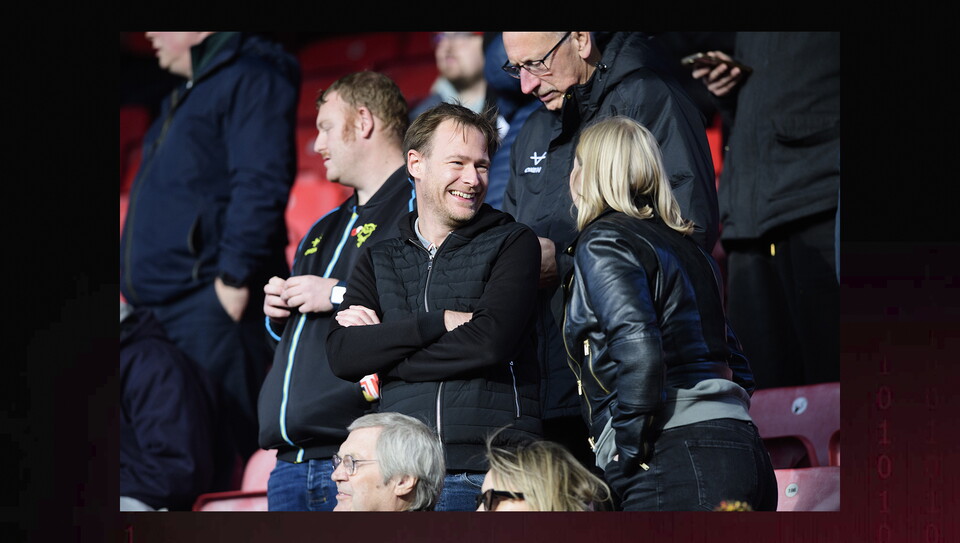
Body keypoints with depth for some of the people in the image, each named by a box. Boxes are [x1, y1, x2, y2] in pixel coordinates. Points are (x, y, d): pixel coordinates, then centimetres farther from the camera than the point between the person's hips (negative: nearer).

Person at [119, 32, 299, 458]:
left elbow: (261, 185, -18)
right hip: (160, 306, 10)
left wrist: (234, 278, -23)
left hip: (213, 307, -10)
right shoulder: (187, 95, 24)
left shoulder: (250, 76, -7)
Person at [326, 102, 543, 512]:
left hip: (490, 474, -2)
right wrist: (440, 322, -7)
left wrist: (381, 359, -1)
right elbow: (342, 354, 2)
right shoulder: (379, 260, 18)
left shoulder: (512, 244, 9)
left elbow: (490, 341, -8)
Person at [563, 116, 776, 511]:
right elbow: (736, 365, 24)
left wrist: (626, 457, -12)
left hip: (674, 463, -8)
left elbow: (638, 348, -17)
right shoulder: (685, 246, 24)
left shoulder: (602, 241, -1)